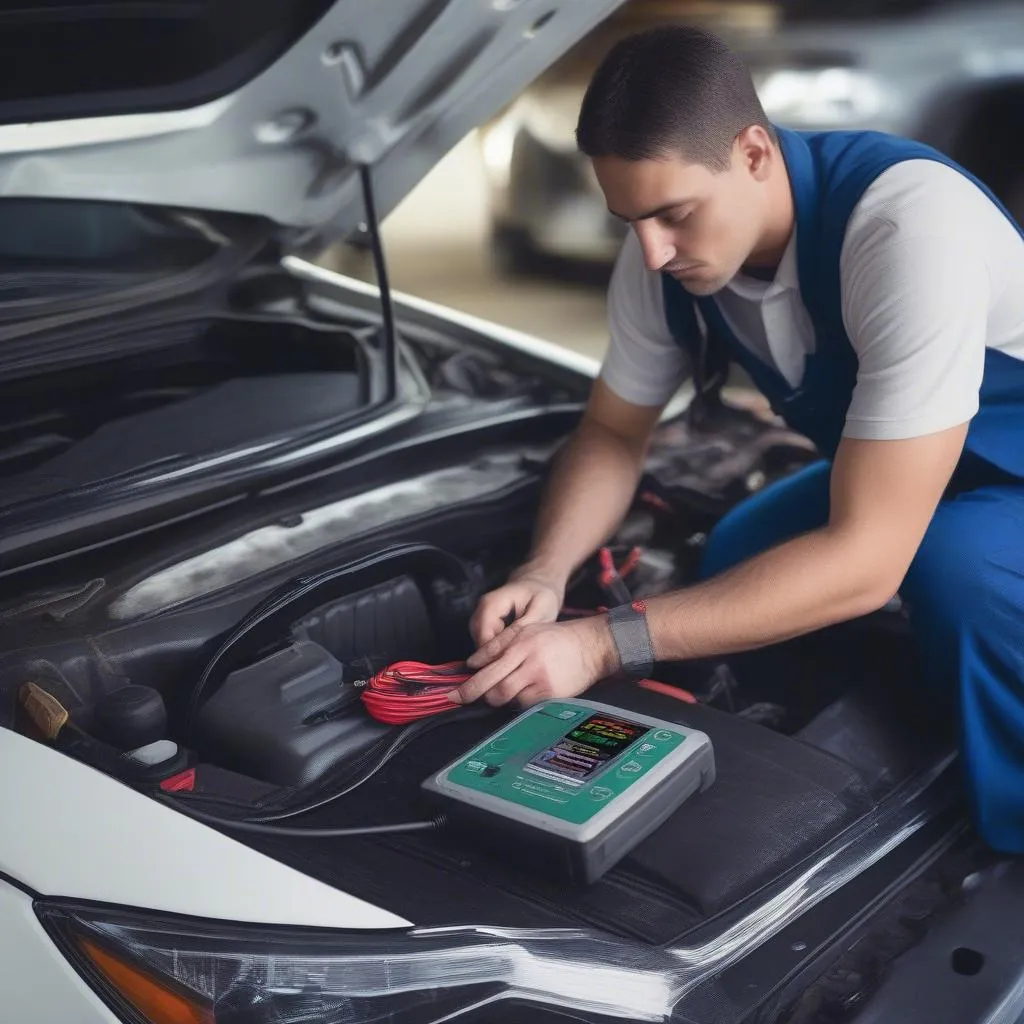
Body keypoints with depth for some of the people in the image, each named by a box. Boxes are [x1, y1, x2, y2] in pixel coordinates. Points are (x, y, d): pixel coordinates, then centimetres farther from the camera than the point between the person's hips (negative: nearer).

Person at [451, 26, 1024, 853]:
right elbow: (611, 434, -2)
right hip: (892, 472, 7)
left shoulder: (910, 226, -38)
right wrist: (544, 576, -22)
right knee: (737, 570, -12)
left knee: (955, 568, -35)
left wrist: (603, 645, -40)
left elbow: (866, 558, -39)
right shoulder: (667, 249, -16)